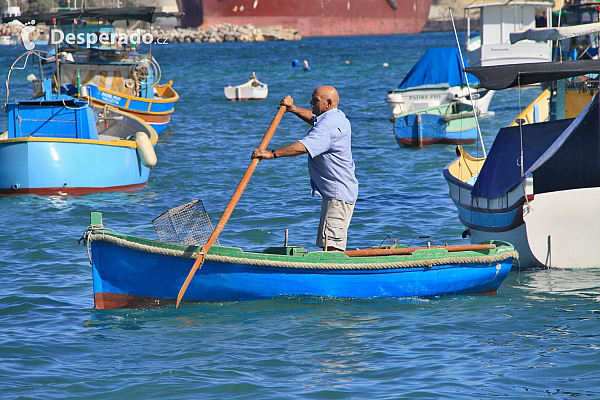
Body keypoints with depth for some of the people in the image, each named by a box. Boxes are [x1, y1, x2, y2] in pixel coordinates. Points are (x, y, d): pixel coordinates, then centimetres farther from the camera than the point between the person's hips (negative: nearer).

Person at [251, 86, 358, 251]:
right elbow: (313, 118, 37)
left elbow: (303, 147, -32)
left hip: (338, 196, -11)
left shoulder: (329, 125, -20)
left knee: (331, 246, -17)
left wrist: (271, 154, -31)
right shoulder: (336, 117, 15)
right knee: (329, 244, 13)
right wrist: (293, 108, 21)